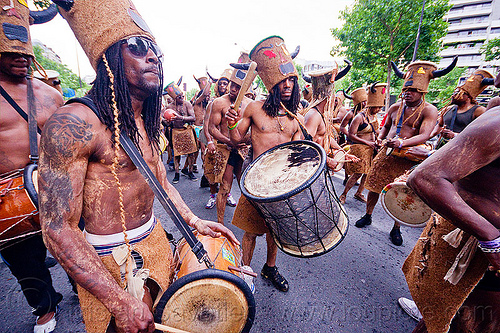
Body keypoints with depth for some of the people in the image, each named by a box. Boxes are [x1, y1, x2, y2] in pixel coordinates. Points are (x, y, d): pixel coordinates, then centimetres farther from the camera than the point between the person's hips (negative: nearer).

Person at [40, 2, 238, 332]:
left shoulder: (146, 123, 4)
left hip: (156, 239, 7)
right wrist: (121, 303, -24)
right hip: (110, 260, -7)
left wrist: (196, 221, 2)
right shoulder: (73, 123, -22)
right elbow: (58, 229, -23)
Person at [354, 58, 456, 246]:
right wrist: (381, 137, 2)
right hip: (386, 153, 4)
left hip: (407, 158, -4)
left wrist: (403, 142, -36)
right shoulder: (395, 107, 9)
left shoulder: (429, 110, -5)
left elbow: (424, 136, -18)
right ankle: (367, 216, 26)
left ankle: (396, 229, 21)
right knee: (374, 185, 6)